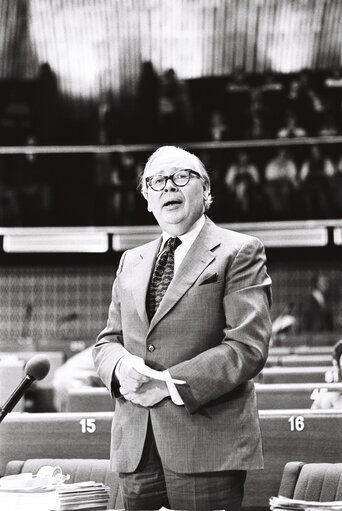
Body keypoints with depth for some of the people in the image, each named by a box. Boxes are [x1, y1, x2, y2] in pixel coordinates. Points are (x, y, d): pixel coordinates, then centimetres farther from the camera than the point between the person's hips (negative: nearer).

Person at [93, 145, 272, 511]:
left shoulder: (239, 252, 0)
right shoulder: (131, 262, 20)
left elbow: (248, 346, -10)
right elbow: (107, 341, 19)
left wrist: (170, 384, -15)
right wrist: (121, 367, -6)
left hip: (208, 446, -5)